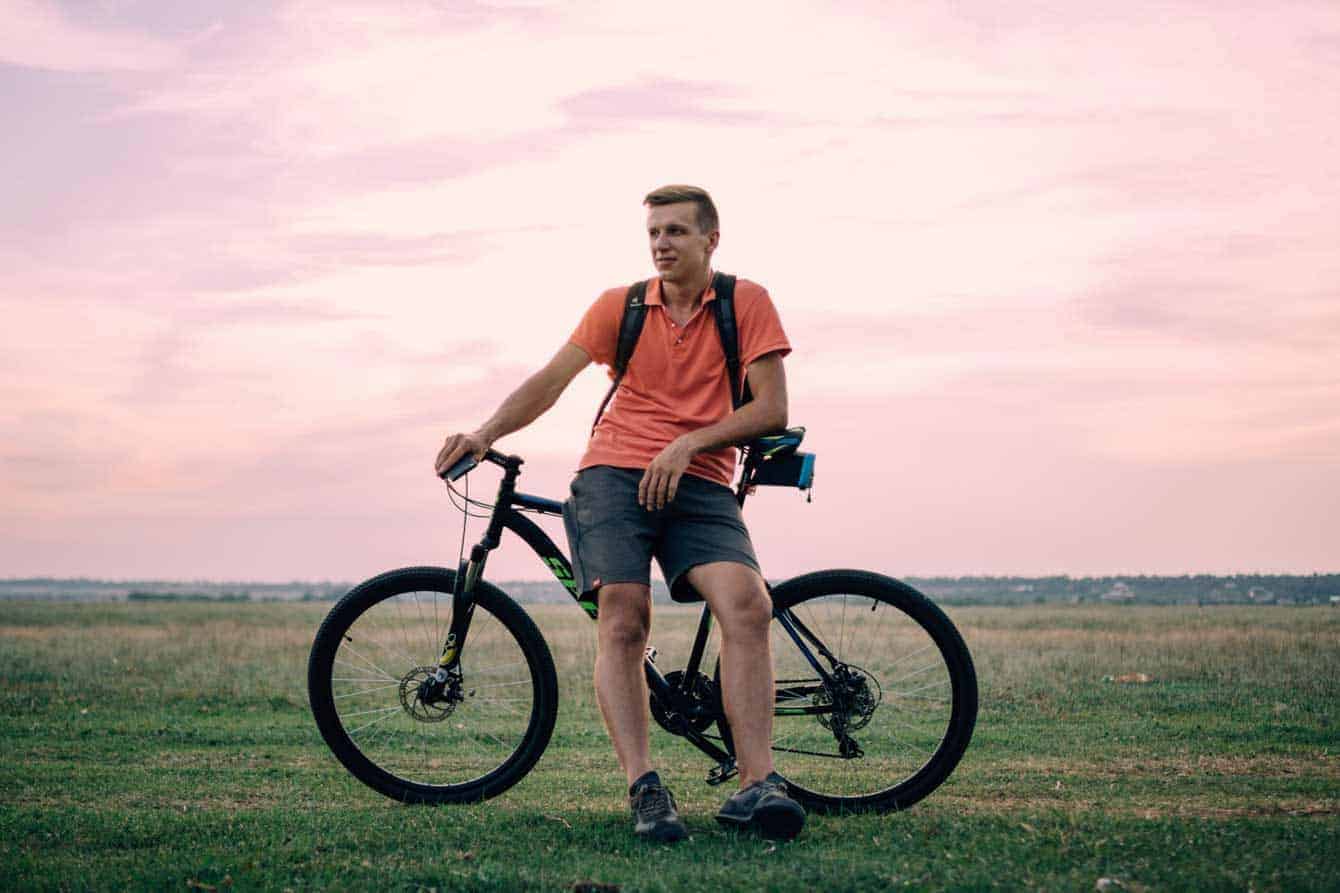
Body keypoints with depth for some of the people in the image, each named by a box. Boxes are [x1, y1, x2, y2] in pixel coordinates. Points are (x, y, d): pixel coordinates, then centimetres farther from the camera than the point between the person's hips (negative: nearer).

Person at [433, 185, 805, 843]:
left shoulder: (746, 303, 6)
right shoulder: (621, 305, 9)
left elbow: (771, 409, -1)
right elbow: (550, 380, 2)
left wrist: (687, 444, -13)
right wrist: (484, 435, -14)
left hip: (698, 484, -1)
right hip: (613, 474, 1)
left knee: (748, 605, -24)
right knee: (622, 621, -20)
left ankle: (755, 787, -26)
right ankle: (643, 788, -23)